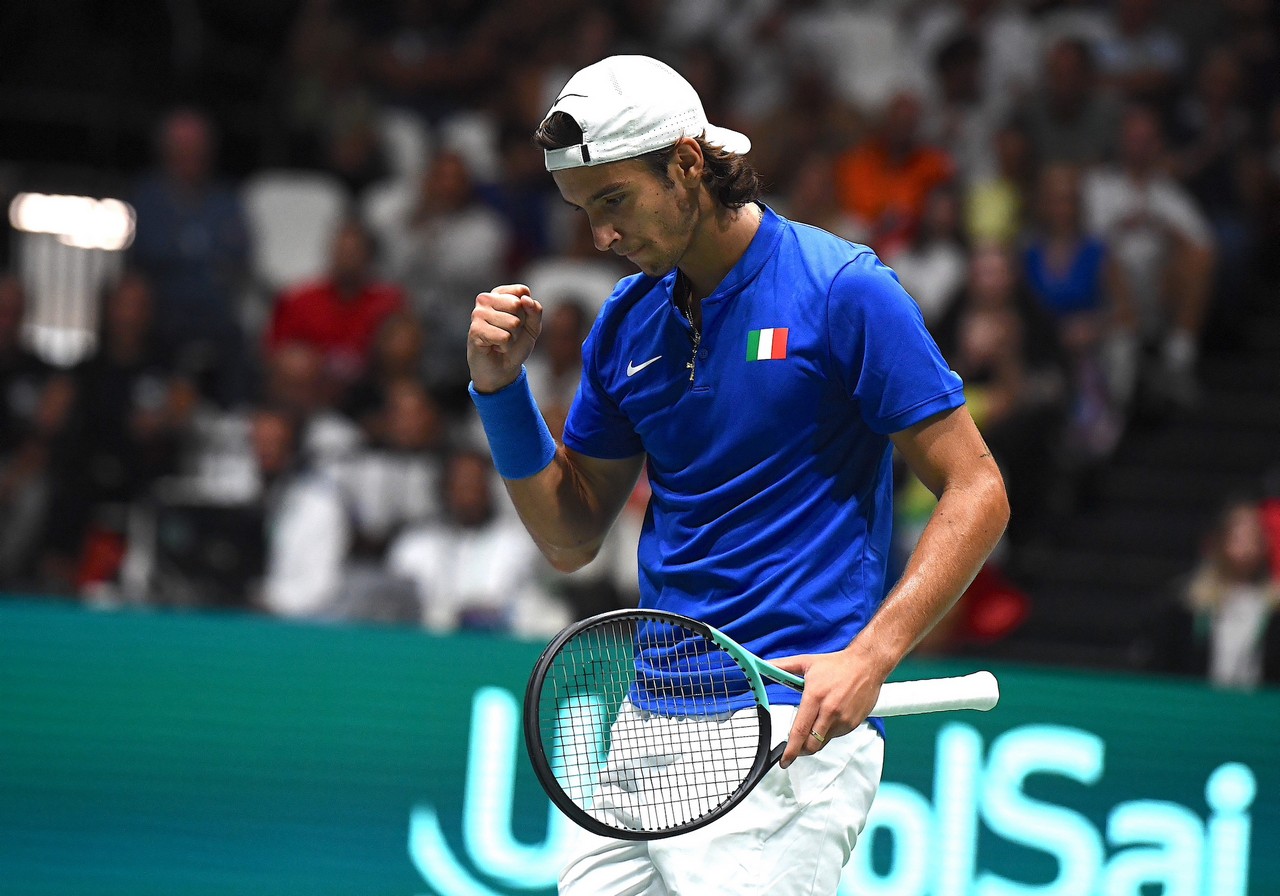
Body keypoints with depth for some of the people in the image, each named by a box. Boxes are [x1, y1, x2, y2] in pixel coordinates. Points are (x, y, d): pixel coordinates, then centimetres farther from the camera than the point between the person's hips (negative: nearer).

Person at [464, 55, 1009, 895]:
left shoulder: (842, 290, -7)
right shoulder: (625, 323, 12)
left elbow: (976, 492, -7)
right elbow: (571, 537, 18)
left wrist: (868, 657, -18)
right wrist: (500, 385, 3)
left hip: (793, 727, -6)